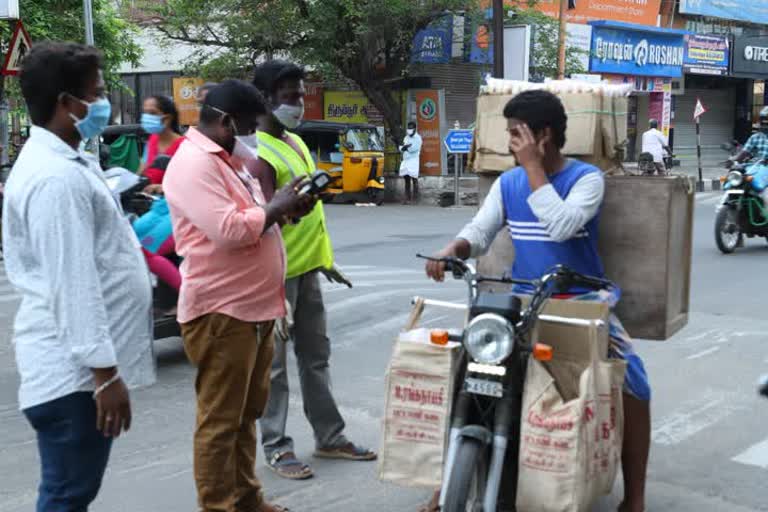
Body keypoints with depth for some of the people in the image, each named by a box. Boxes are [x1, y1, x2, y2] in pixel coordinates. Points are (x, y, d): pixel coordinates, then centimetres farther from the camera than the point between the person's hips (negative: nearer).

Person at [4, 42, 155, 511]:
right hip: (76, 369, -10)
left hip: (83, 362, 10)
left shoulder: (64, 163, 14)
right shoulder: (56, 177, -20)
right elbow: (72, 285, -24)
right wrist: (105, 373, -23)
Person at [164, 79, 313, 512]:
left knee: (247, 414, 18)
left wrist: (287, 210, 5)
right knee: (220, 420, -1)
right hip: (221, 312, -10)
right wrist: (275, 206, -12)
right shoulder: (194, 163, -16)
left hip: (254, 307, 10)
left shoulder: (230, 160, 17)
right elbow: (228, 229, -26)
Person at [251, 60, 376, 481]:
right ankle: (277, 448, 11)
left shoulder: (296, 142, 14)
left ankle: (329, 438, 26)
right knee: (274, 364, 1)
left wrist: (325, 260, 21)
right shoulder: (258, 153, -15)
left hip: (307, 268, 9)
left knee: (316, 357, 15)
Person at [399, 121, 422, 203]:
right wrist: (403, 148, -10)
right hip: (405, 161, 7)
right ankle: (407, 198, 11)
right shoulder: (406, 137, 18)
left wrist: (406, 147, -3)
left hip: (413, 161, -7)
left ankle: (415, 198, -4)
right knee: (407, 180, 7)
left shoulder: (417, 138, -3)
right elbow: (401, 148, 12)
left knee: (414, 180, -5)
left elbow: (415, 148, -16)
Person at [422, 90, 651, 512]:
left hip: (582, 301, -4)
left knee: (632, 382, -20)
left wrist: (533, 166, -23)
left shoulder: (586, 177, -10)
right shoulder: (507, 182, 4)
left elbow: (562, 227, -27)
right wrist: (452, 249, -24)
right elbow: (479, 231, -2)